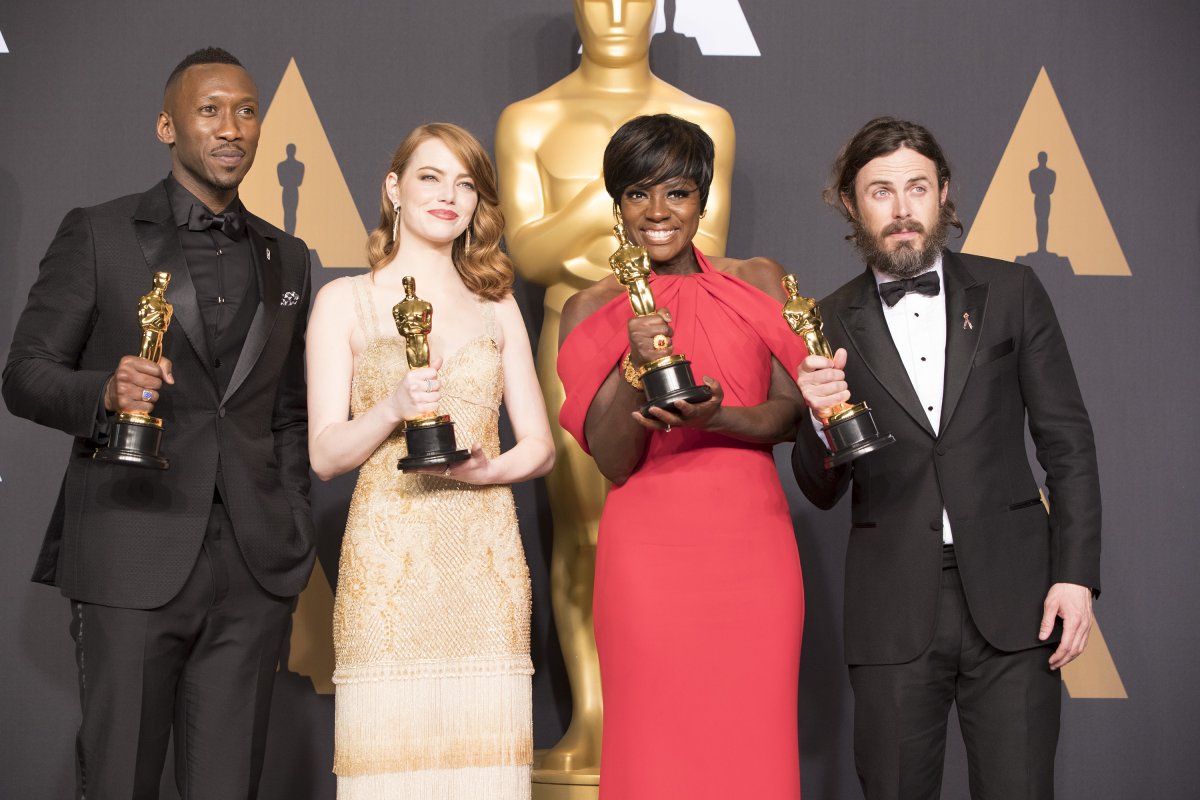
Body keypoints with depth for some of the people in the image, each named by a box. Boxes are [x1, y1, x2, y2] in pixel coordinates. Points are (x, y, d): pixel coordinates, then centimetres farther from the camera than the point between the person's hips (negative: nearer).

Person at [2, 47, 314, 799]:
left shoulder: (286, 258, 16)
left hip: (255, 568, 4)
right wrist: (105, 392, -19)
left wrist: (295, 542, 11)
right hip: (134, 561, -3)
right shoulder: (98, 235, 3)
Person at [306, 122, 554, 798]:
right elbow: (324, 455, 2)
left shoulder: (497, 306, 16)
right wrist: (393, 408, -16)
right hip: (387, 562, -2)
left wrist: (484, 469, -8)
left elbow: (540, 447, 13)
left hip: (485, 561, 2)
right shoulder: (345, 301, 7)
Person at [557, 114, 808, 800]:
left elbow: (792, 413, 2)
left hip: (752, 540, 1)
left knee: (752, 742, 2)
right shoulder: (592, 311, 4)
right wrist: (637, 368, -18)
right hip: (649, 546, -1)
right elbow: (614, 461, -2)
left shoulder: (758, 281, 7)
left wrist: (715, 416, -16)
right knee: (655, 743, 0)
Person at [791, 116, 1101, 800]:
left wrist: (1076, 573, -3)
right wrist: (821, 418, -14)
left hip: (1012, 596, 0)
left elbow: (1068, 441, 6)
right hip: (893, 609, 0)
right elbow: (822, 492, 7)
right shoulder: (829, 325, 5)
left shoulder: (1011, 292, 5)